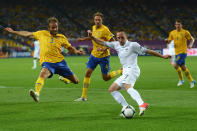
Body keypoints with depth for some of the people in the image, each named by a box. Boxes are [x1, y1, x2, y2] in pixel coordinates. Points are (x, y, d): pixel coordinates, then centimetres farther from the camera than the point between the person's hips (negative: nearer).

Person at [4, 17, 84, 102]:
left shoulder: (62, 38, 10)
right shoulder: (42, 34, 9)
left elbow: (70, 48, 17)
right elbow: (28, 34, 19)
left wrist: (76, 51, -6)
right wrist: (14, 32, 21)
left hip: (60, 62, 3)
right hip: (47, 62, -2)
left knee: (75, 81, 8)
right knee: (43, 73, -38)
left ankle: (64, 78, 44)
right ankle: (37, 93, -55)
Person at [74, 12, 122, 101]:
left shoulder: (105, 29, -18)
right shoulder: (94, 28, 5)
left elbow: (113, 41, -19)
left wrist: (104, 49, -30)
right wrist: (84, 39, 19)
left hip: (103, 56, -6)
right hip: (94, 54, 6)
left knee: (105, 78, 2)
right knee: (87, 73, -2)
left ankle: (122, 71, 26)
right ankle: (83, 97, 3)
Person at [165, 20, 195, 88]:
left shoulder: (185, 32, -4)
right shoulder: (172, 33, 9)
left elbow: (192, 39, 4)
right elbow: (169, 41, 14)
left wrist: (190, 45, -15)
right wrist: (167, 40, -10)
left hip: (183, 52, -6)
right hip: (177, 52, 6)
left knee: (176, 65, -18)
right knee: (183, 68, 8)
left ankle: (181, 79, 0)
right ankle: (192, 81, 21)